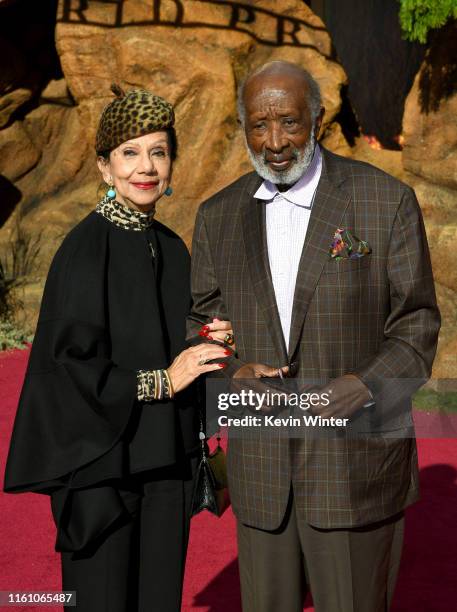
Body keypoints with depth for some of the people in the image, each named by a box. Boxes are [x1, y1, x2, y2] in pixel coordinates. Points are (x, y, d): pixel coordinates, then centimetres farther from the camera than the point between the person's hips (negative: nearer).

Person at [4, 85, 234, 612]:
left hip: (165, 465, 6)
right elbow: (70, 366, -17)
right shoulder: (85, 248, -13)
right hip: (101, 460, -6)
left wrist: (208, 342, -3)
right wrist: (162, 379, -16)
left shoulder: (172, 248, 8)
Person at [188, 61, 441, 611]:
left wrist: (370, 384, -21)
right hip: (260, 467, 3)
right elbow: (200, 321, 10)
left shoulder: (387, 201, -6)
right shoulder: (218, 215, 4)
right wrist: (233, 371, -11)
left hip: (356, 463, -3)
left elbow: (416, 324, -3)